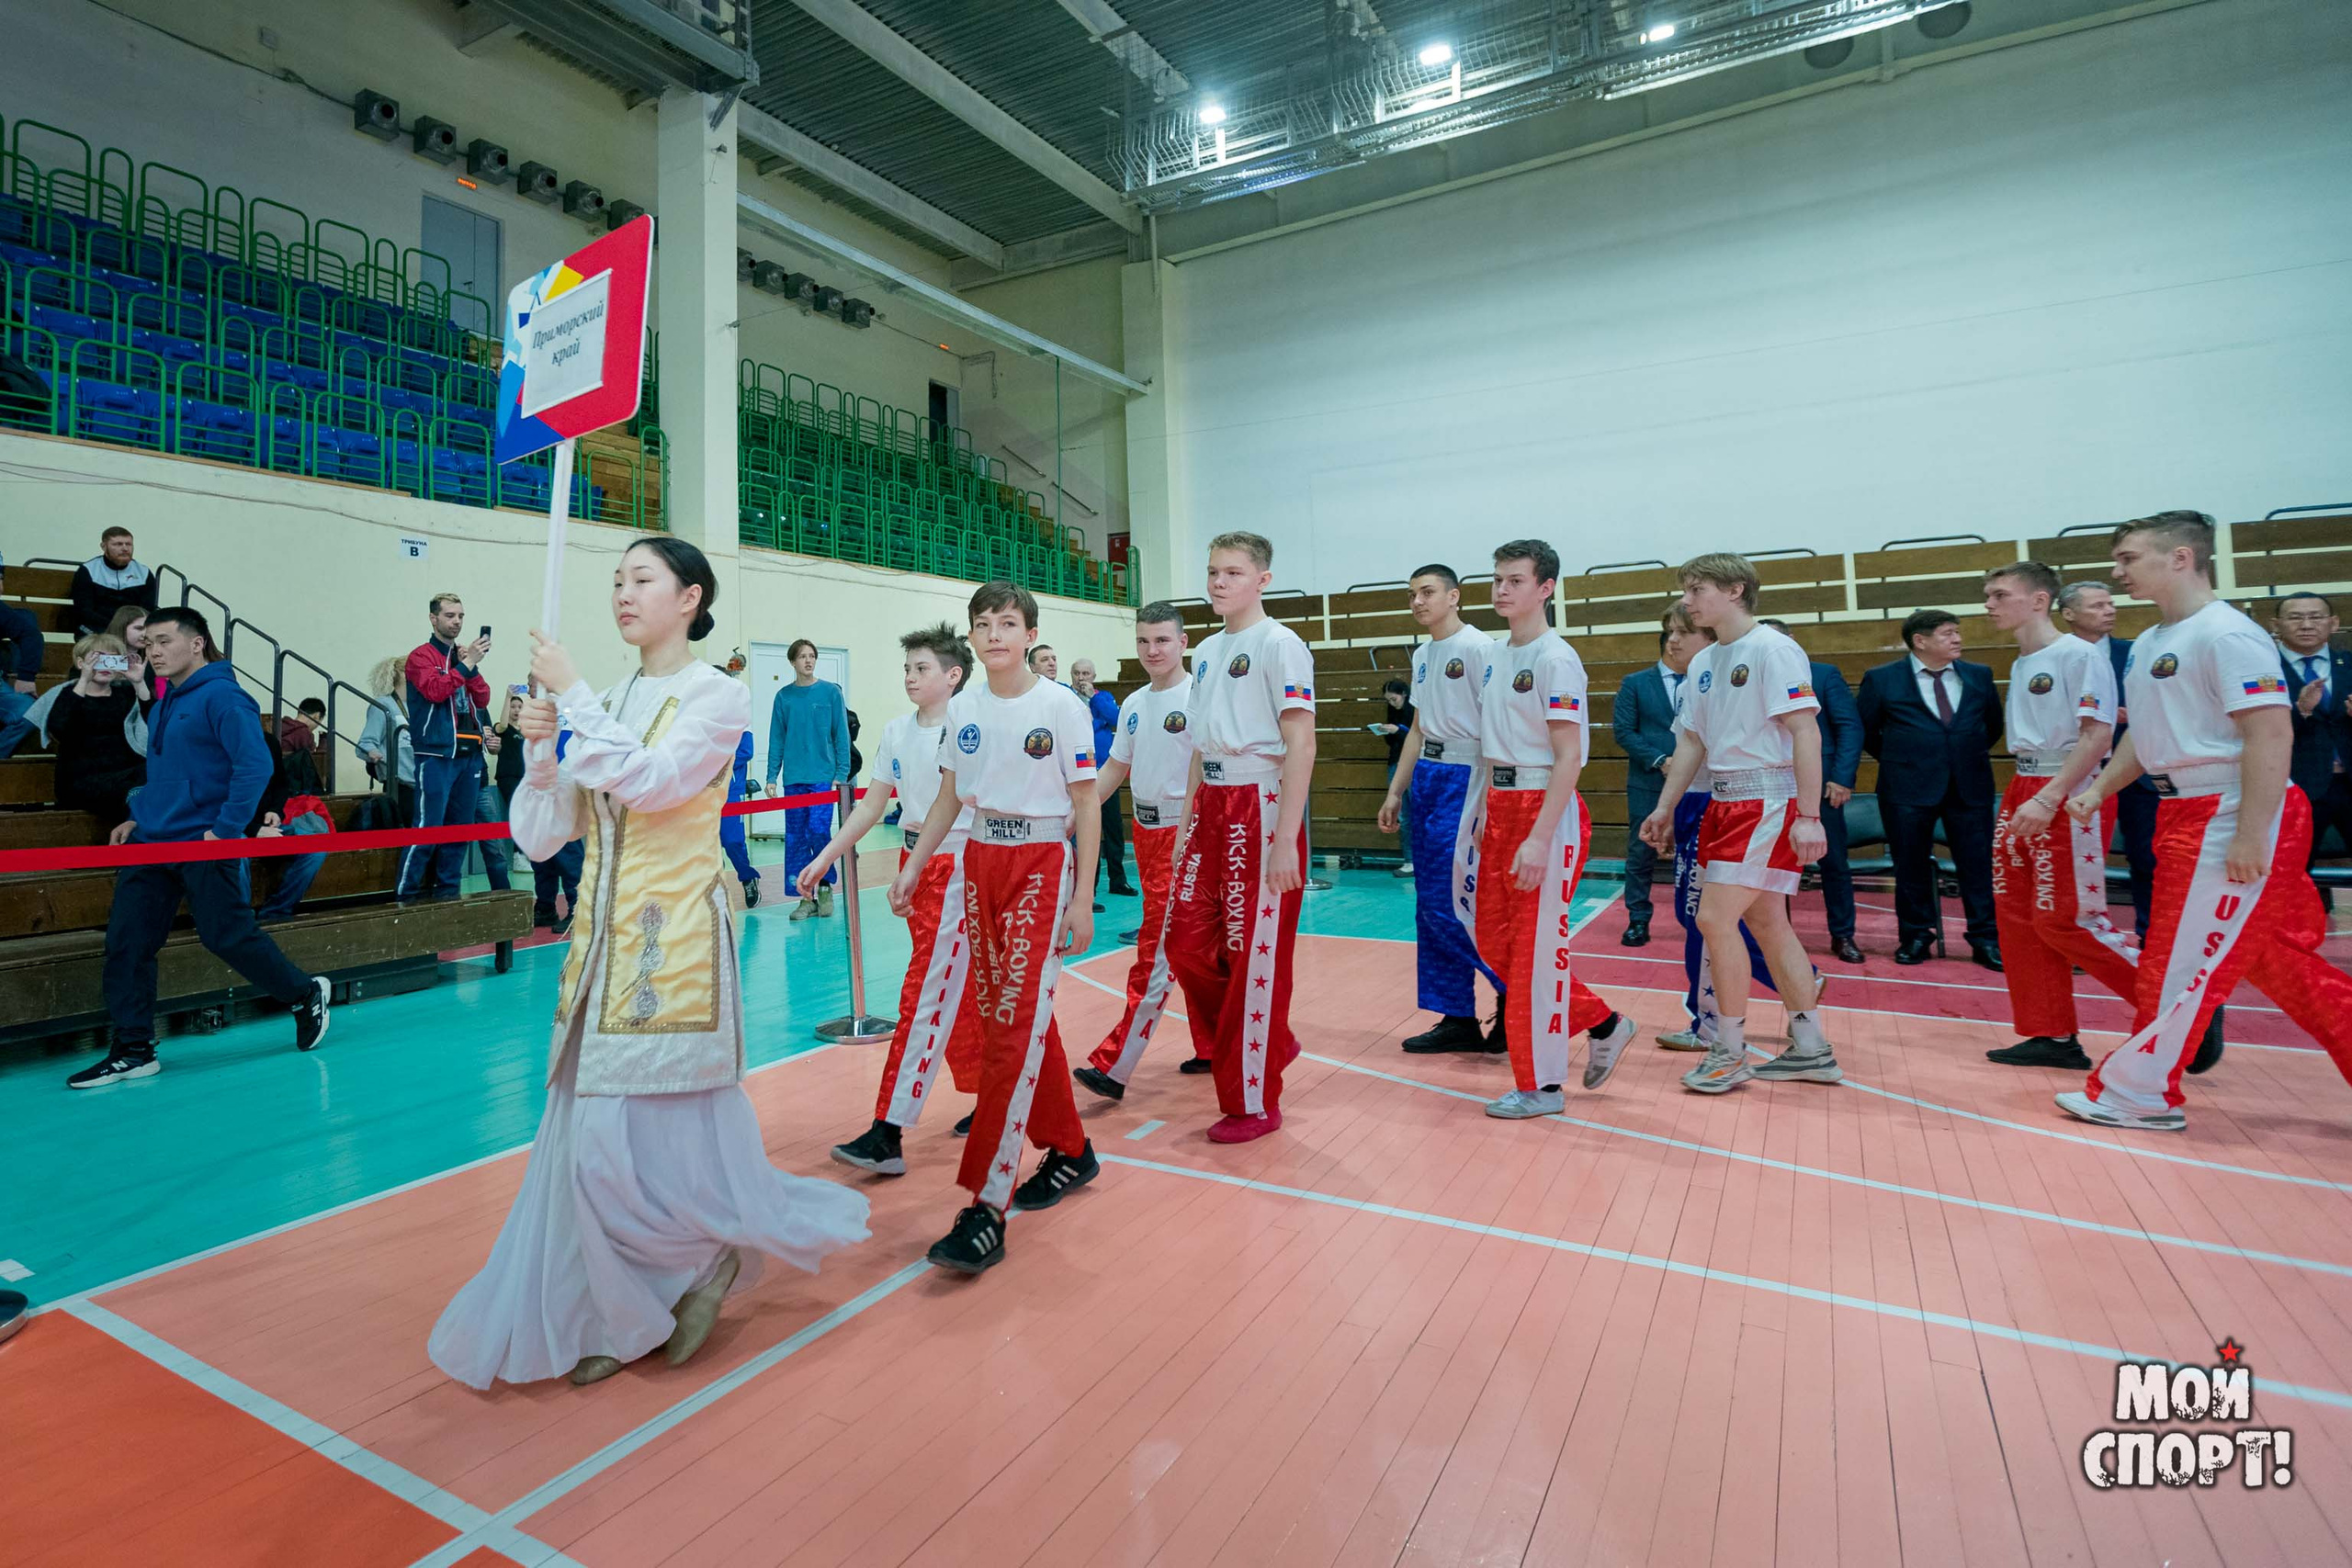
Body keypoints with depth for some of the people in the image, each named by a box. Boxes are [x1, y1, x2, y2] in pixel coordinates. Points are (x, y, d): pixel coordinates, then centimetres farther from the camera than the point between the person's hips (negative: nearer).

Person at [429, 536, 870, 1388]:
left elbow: (649, 782, -22)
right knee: (593, 1133, 10)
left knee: (651, 1129, -5)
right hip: (604, 940, 6)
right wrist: (541, 750, -6)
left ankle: (712, 1249, 24)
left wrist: (574, 697, -12)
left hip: (673, 944, -6)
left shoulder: (717, 696, -4)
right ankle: (624, 1316, 28)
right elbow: (541, 838, 10)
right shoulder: (605, 704, 12)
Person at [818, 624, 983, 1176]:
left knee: (925, 997, -6)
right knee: (959, 993, 15)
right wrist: (825, 857, 11)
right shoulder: (896, 732, 8)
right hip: (913, 865, 7)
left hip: (960, 868, -7)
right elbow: (873, 805, 14)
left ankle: (888, 1135, -3)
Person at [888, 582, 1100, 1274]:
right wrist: (912, 868, 9)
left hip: (1041, 867, -6)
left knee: (1017, 1024, -10)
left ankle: (987, 1209, -8)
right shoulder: (962, 709, 7)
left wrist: (1082, 898, -10)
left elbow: (1086, 806, -7)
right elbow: (948, 799, 15)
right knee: (1005, 1015, 11)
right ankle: (1069, 1150, 30)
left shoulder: (1062, 706, -8)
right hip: (979, 864, 6)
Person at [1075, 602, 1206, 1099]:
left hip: (1185, 831, -8)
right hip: (1146, 829, 8)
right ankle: (1212, 1047, 27)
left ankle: (1115, 1065, -4)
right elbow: (1116, 765, 19)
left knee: (1157, 948, -6)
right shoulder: (1133, 704, 12)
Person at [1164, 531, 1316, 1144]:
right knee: (1187, 943, 7)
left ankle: (1254, 1101, 15)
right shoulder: (1207, 651, 15)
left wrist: (1285, 840, -20)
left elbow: (1300, 744, -15)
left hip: (1260, 804, -8)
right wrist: (1189, 821, 15)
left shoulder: (1278, 644, -8)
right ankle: (1266, 1042, 30)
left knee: (1254, 953, -1)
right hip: (1210, 807, 8)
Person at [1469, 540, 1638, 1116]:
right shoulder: (1493, 657, 12)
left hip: (1545, 808, -8)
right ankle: (1603, 1024, 29)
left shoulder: (1555, 659, -12)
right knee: (1493, 942, 13)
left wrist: (1539, 838, -22)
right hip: (1498, 805, 9)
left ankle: (1540, 1086, 14)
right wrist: (1483, 813, 13)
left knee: (1535, 948, -1)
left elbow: (1569, 756, -17)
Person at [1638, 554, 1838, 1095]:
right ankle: (1811, 1050, 22)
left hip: (1769, 801, -8)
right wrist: (1665, 808, 13)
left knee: (1715, 918, -11)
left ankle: (1729, 1052, 3)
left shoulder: (1772, 649, -11)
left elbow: (1806, 732, -16)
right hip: (1726, 802, 8)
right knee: (1767, 923, 11)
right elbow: (1693, 742, 18)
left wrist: (1809, 817, -21)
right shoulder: (1705, 662, 14)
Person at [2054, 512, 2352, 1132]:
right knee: (2277, 959, 15)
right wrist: (2098, 791, 9)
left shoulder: (2227, 634, -15)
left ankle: (2135, 1094, 8)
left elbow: (2271, 734, -21)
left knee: (2183, 960, -1)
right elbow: (2144, 734, 22)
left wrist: (2250, 835, -24)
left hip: (2230, 819, -9)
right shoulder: (2149, 644, 13)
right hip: (2186, 818, 9)